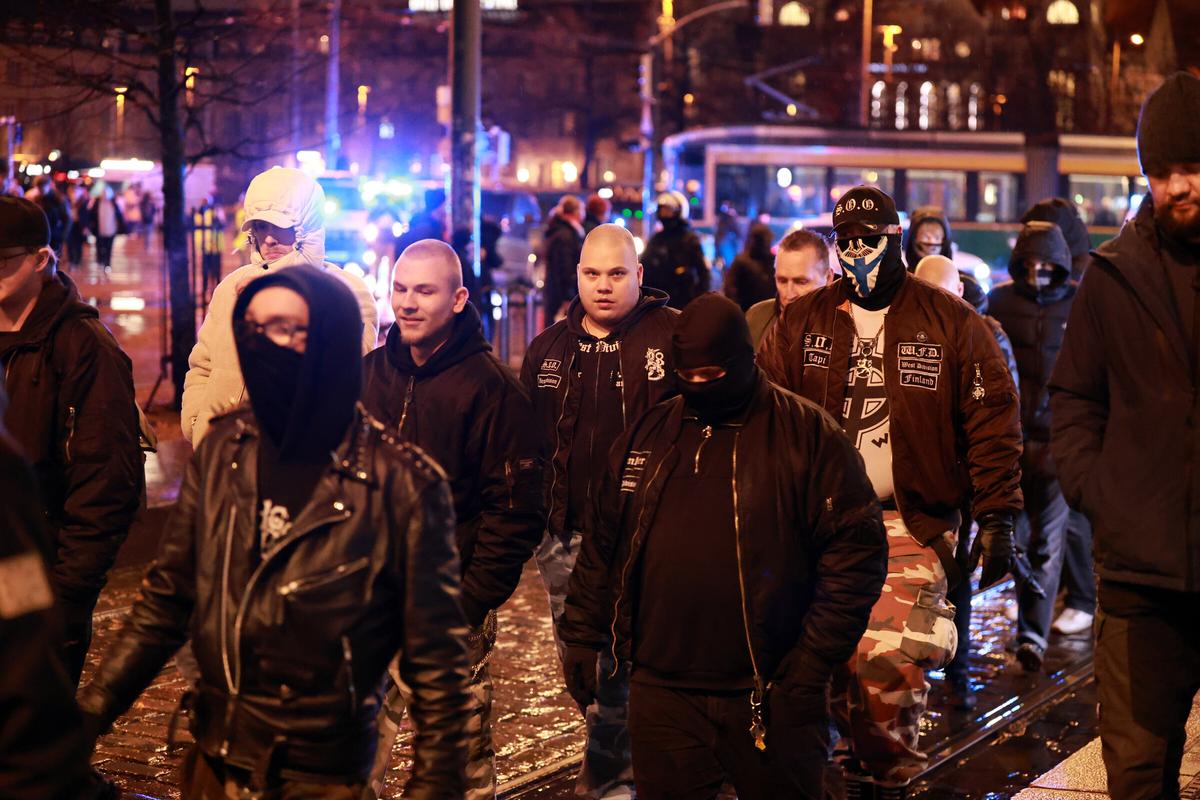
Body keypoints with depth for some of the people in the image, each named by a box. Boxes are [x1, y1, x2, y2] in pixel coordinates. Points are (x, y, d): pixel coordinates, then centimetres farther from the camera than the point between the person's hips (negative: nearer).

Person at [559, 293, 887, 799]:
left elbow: (856, 549, -8)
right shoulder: (646, 434, 9)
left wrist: (813, 662, -11)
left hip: (769, 698, -3)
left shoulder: (806, 433, -5)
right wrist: (582, 639, 11)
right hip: (660, 693, 3)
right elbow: (602, 545, 15)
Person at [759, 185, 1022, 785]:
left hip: (910, 526, -3)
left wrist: (996, 519, -4)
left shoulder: (951, 324, 3)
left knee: (888, 663, -13)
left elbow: (992, 423, 1)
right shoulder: (801, 322, 10)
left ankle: (889, 771, 9)